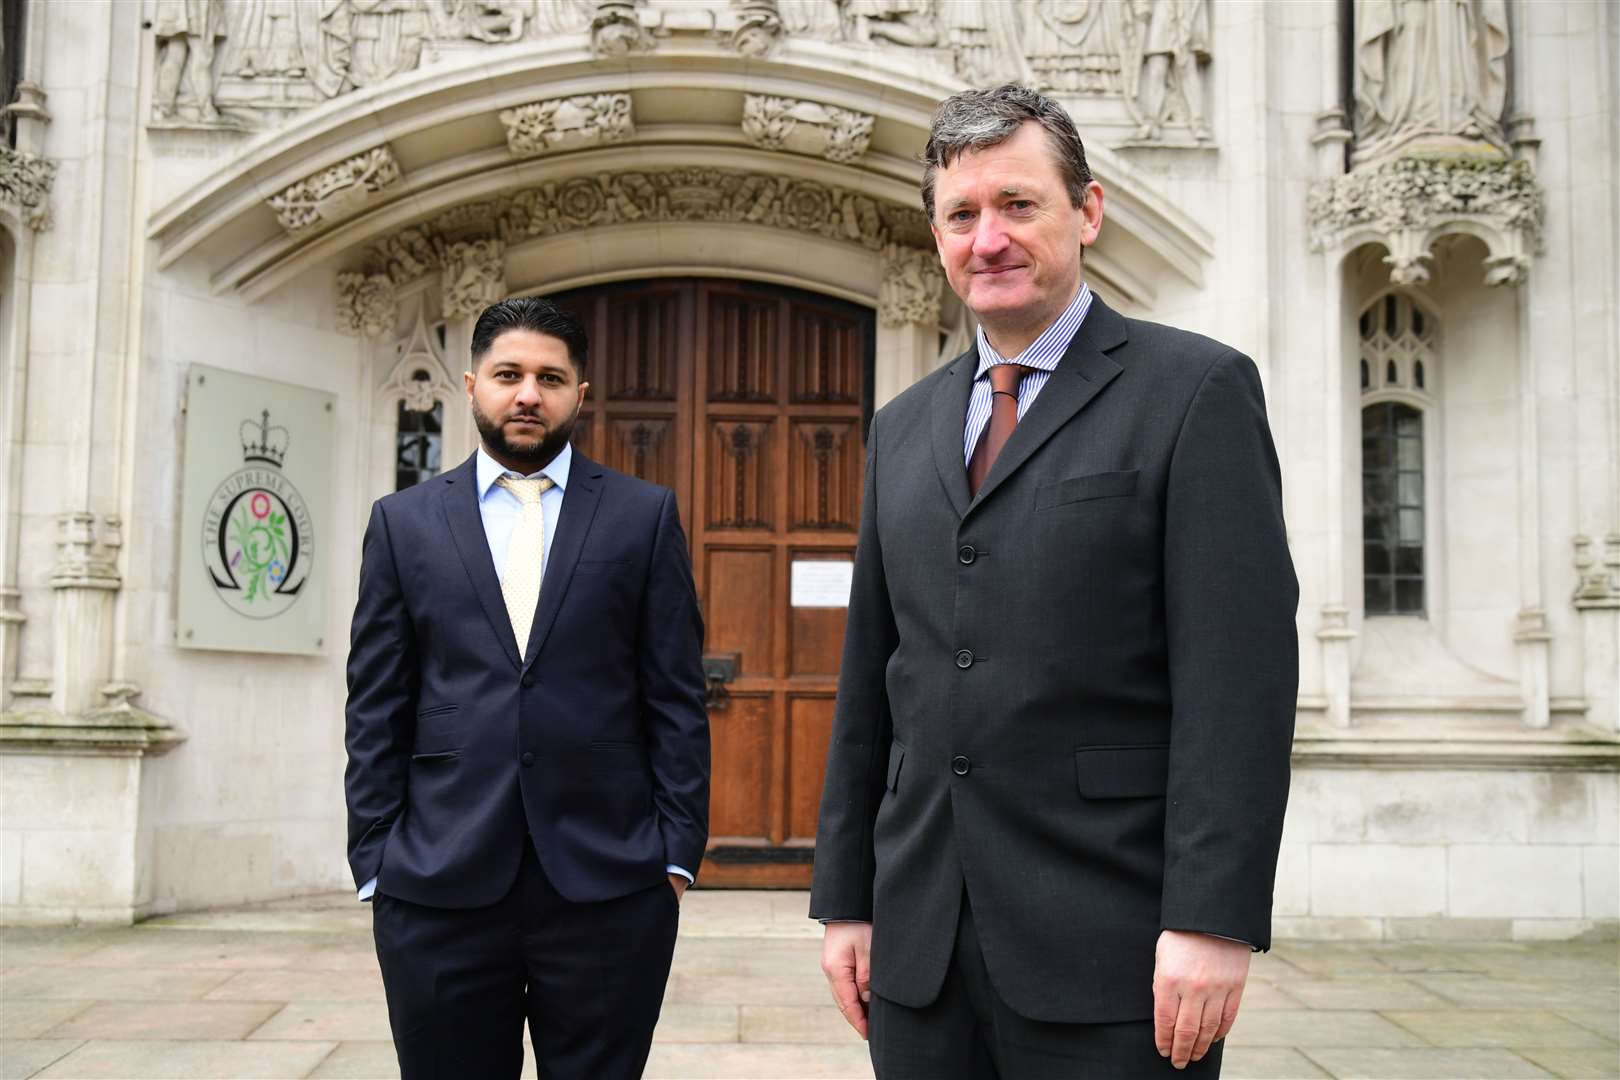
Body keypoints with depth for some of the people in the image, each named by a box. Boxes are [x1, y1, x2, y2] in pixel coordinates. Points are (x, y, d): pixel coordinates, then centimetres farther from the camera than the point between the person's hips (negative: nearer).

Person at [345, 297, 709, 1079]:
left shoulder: (644, 515, 6)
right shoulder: (404, 521, 9)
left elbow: (677, 698, 4)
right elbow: (376, 710, 7)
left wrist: (677, 853, -2)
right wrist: (374, 863, 1)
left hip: (608, 886, -1)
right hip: (438, 889, 1)